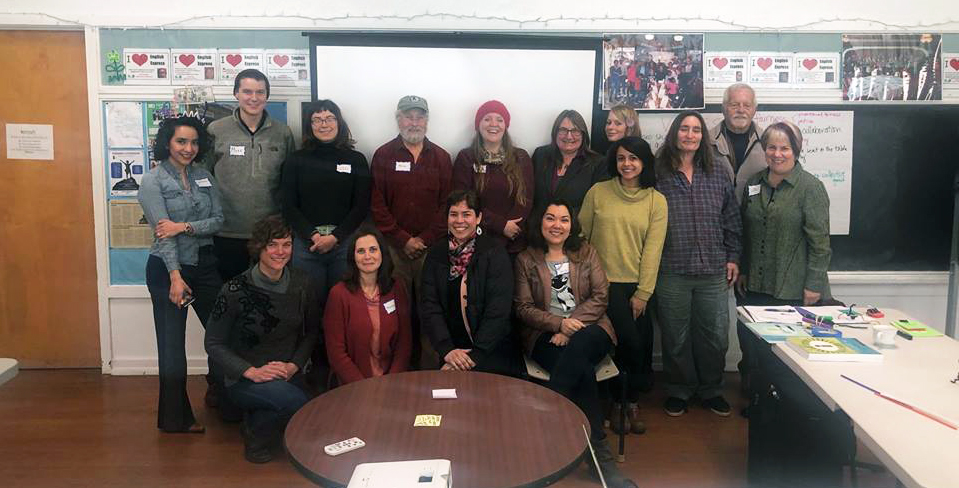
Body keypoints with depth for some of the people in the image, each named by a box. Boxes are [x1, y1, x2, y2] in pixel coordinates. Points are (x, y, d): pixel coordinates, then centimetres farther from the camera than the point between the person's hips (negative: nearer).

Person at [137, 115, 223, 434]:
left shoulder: (204, 177, 8)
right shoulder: (153, 181, -7)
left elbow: (218, 220, 0)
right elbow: (163, 232, -16)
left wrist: (184, 226, -17)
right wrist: (176, 277, -23)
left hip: (205, 264, 5)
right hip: (167, 268, -5)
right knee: (172, 342, 2)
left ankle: (218, 390, 31)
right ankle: (175, 417, 15)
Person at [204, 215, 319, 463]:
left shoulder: (301, 284, -3)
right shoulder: (236, 289, -14)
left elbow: (311, 332, 8)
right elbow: (213, 343, -8)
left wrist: (294, 365, -8)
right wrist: (251, 371, -18)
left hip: (288, 375, 5)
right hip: (244, 379, -5)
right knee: (294, 399, -33)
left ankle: (256, 419, 15)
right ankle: (255, 435, 1)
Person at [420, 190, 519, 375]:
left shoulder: (495, 254, -3)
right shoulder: (436, 253, 7)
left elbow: (498, 311, -10)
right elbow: (429, 306, 0)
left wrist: (474, 356, -17)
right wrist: (447, 350, -13)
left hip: (492, 351, -2)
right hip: (451, 350, 3)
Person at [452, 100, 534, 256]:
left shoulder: (521, 158, 7)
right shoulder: (466, 158, 3)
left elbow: (526, 200, -1)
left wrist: (501, 238, -12)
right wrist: (501, 225, -14)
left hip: (513, 244, 2)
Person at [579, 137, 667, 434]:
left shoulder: (656, 201, 4)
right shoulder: (598, 192, 1)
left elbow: (653, 249, -1)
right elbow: (580, 236, 4)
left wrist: (643, 293, -6)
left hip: (637, 286, 2)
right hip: (604, 282, -2)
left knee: (642, 344, 1)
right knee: (631, 341, -13)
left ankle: (628, 400, 25)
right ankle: (628, 401, 10)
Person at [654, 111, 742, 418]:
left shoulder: (720, 174, 7)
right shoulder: (658, 174, -3)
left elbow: (732, 220, 11)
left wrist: (733, 257, 7)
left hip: (713, 270, 3)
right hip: (671, 271, -2)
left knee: (715, 336, 9)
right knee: (676, 337, 9)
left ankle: (711, 390, 30)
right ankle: (679, 391, 28)